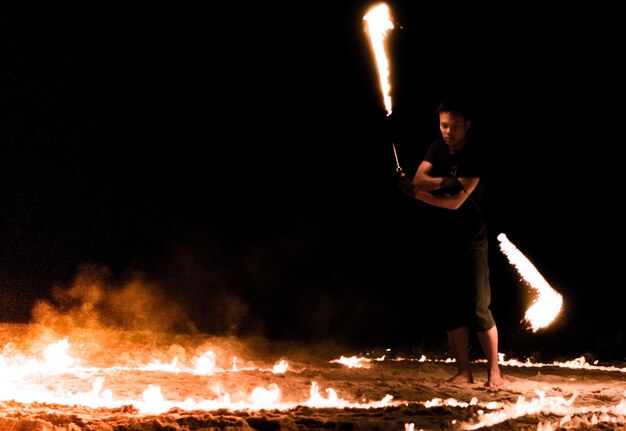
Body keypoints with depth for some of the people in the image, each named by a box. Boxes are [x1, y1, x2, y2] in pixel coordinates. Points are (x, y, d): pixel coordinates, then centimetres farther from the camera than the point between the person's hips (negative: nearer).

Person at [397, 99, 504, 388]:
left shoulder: (474, 158, -15)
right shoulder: (438, 148, 6)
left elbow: (455, 201, -20)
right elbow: (419, 178, -5)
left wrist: (416, 193, -14)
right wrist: (442, 182, -24)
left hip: (471, 239, -6)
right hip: (444, 238, 6)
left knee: (478, 308, -7)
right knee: (451, 309, 4)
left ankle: (494, 370, 3)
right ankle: (464, 371, 9)